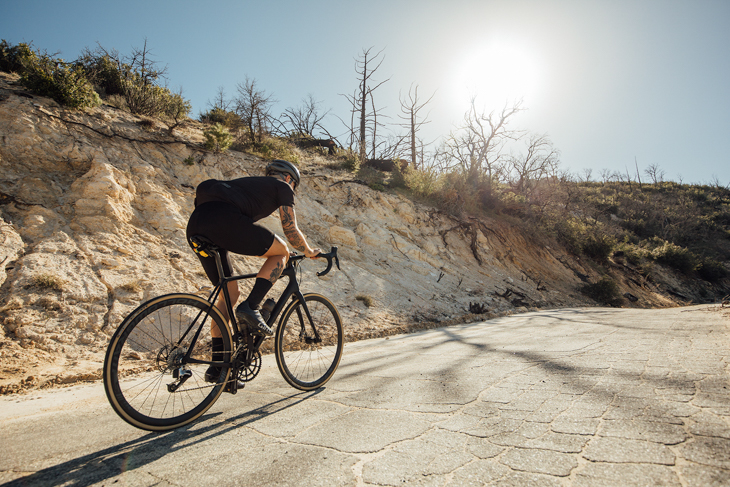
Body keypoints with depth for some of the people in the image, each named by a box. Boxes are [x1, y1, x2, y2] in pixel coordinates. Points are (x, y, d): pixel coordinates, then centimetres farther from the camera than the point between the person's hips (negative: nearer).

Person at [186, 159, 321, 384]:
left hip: (196, 224, 8)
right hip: (222, 219, -8)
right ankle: (250, 307, -3)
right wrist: (309, 251, 32)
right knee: (281, 252, 11)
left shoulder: (252, 183, 38)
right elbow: (291, 231, 13)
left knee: (230, 293, 18)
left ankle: (217, 365, 20)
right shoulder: (282, 187, 17)